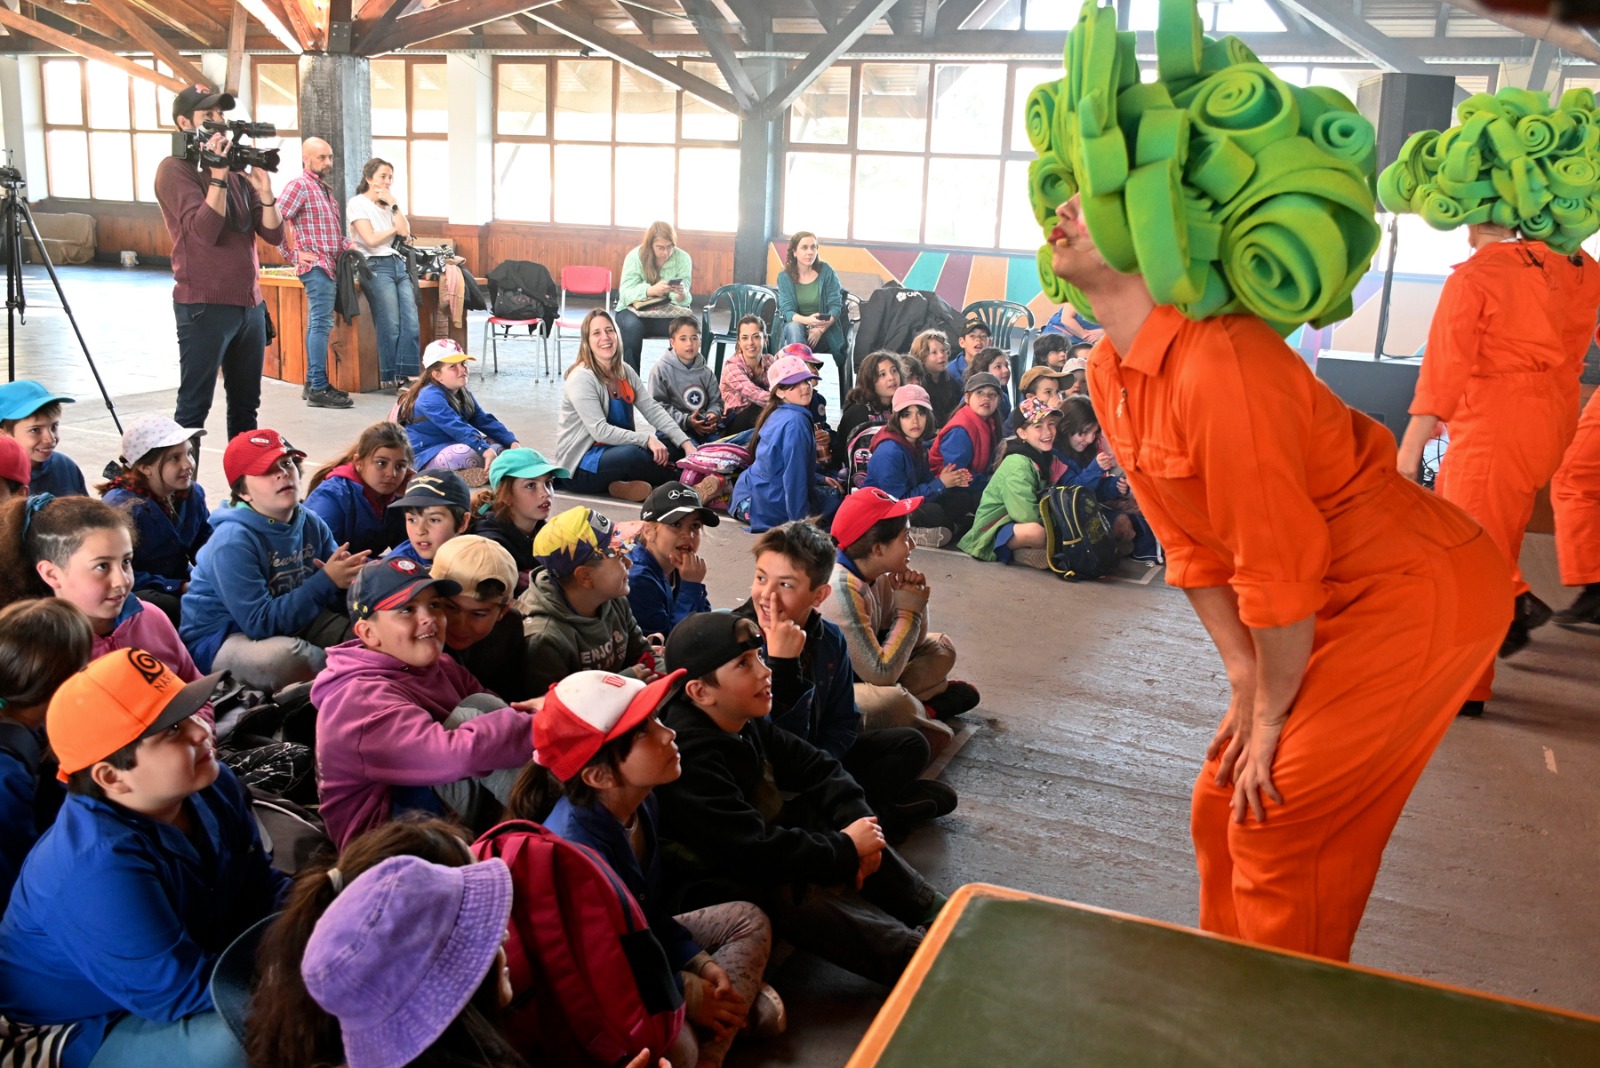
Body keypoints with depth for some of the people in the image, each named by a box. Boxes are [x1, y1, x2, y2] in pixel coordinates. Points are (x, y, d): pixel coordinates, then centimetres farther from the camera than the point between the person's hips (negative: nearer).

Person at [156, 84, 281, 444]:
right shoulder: (175, 169, -5)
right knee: (193, 407, -4)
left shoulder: (236, 170, 13)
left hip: (250, 303, 7)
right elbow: (204, 232, -19)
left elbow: (273, 235, 6)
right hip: (204, 305, -6)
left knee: (245, 405, 11)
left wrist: (264, 190, -8)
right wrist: (217, 176, -20)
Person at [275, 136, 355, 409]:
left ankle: (313, 383, 19)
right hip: (315, 266, -10)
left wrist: (345, 243, 14)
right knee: (321, 324, -13)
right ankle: (319, 389, -14)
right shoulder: (299, 185, -9)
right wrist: (294, 253, -16)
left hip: (330, 267, 10)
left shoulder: (324, 188, 20)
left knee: (318, 325, 12)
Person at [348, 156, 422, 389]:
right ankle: (391, 378, -4)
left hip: (399, 265, 7)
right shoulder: (358, 203, 1)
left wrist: (393, 204, 3)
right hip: (377, 267, -7)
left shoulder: (388, 205, 21)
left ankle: (407, 375, -7)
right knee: (390, 326, -10)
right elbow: (371, 239, -9)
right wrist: (394, 229, 5)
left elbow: (405, 232, 6)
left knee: (411, 323, -7)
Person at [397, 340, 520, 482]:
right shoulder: (431, 397, -21)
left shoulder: (463, 394, 8)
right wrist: (485, 450, -44)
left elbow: (485, 421, 3)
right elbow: (458, 428, -34)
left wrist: (512, 442, -11)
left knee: (501, 443, -1)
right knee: (473, 452, -36)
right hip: (425, 458, -10)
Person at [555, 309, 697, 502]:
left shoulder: (625, 372, 6)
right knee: (634, 454, -34)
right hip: (579, 466, -8)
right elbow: (600, 431, -24)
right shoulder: (581, 378, -17)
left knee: (669, 443, -7)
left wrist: (686, 443, -13)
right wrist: (646, 439, -29)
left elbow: (653, 410, -1)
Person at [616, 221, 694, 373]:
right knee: (631, 325, -36)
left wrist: (682, 295, -35)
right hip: (636, 309, -1)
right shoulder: (635, 256, -8)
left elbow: (684, 298, -9)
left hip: (670, 311, 1)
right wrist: (651, 290, -37)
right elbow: (625, 293, -18)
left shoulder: (683, 258, -3)